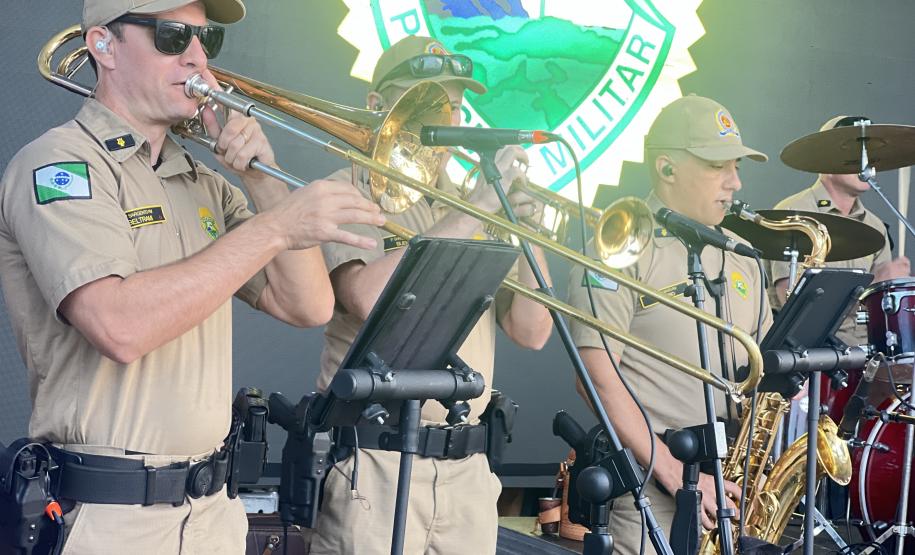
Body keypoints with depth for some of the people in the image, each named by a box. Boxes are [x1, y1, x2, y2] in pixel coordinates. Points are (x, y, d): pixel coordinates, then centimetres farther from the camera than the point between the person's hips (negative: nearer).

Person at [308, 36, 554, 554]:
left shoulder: (474, 206, 16)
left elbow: (531, 332, 10)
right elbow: (370, 298, -21)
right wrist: (472, 212, -17)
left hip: (468, 469, 6)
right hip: (375, 466, -5)